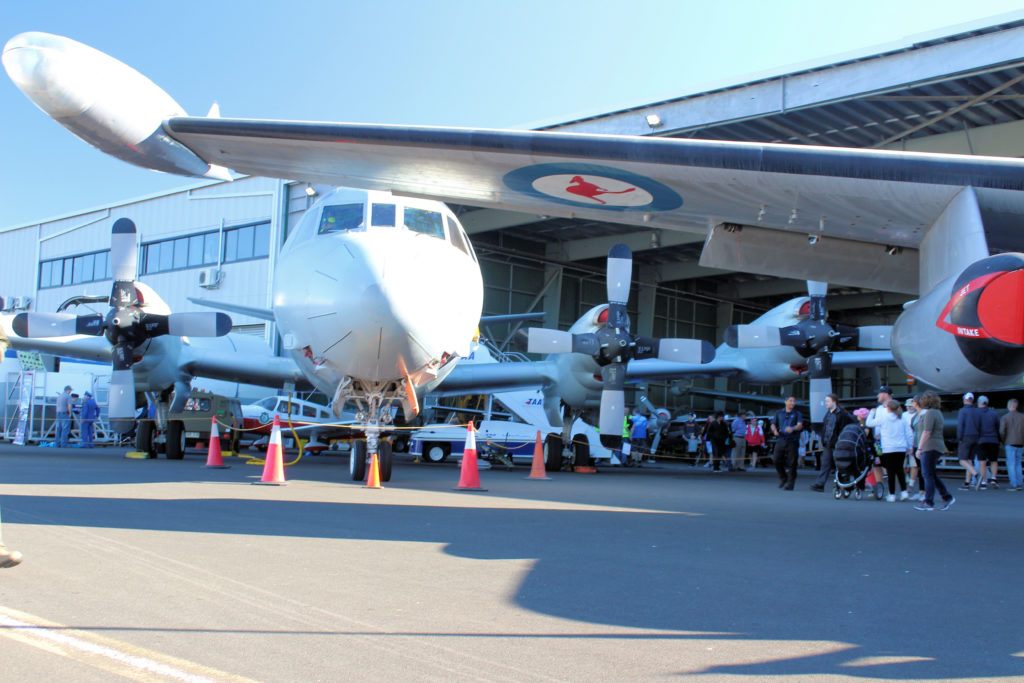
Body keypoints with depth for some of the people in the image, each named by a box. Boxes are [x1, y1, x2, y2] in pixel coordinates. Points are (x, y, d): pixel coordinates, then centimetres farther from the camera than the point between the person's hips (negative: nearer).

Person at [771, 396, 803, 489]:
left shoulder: (797, 414, 8)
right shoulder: (779, 413, 16)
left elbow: (800, 425, -7)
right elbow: (773, 424, 18)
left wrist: (793, 429, -28)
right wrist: (775, 430, -5)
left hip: (792, 441, -2)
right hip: (780, 440, 2)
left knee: (792, 462, -5)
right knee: (776, 459, -4)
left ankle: (790, 483, 4)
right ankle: (783, 478, 17)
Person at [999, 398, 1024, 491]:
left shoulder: (1005, 417, -5)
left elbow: (1002, 432, -10)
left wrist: (1003, 443, 4)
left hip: (1010, 443, -4)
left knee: (1011, 464, -2)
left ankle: (1014, 484, -6)